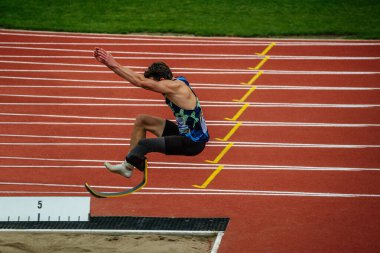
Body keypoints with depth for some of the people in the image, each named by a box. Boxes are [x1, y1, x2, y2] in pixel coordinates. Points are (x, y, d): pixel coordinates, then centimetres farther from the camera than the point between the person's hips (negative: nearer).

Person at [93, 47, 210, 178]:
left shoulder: (175, 87, -24)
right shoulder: (173, 83, 1)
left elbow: (140, 82, -28)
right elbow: (141, 78, -3)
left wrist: (114, 64, -22)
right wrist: (108, 63, -9)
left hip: (194, 142, -10)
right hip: (184, 132, 10)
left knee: (144, 144, -20)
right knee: (141, 120, 10)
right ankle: (128, 164, 10)